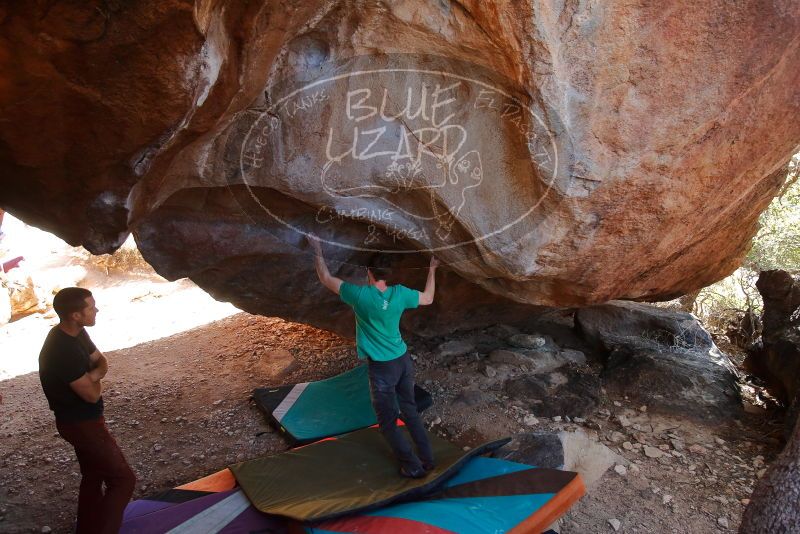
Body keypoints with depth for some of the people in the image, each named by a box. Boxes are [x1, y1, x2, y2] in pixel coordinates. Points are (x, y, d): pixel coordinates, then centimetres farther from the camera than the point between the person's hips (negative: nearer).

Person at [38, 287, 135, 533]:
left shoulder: (75, 333, -3)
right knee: (122, 479, -3)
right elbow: (92, 394, -25)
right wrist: (95, 379, -3)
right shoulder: (63, 351, -31)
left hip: (81, 419, 10)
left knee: (93, 475, 22)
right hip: (82, 423, -10)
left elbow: (101, 361, 7)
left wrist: (92, 375, -15)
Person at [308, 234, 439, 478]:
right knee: (411, 412, 20)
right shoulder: (399, 293, -7)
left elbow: (326, 279, -6)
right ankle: (427, 459, 29)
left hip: (381, 368, -5)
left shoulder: (360, 295, -18)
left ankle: (413, 467, 15)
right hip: (403, 360, 5)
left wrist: (317, 249, 5)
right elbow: (428, 298, 12)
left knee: (388, 422, 9)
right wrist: (432, 269, 22)